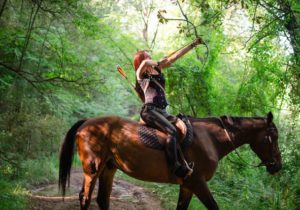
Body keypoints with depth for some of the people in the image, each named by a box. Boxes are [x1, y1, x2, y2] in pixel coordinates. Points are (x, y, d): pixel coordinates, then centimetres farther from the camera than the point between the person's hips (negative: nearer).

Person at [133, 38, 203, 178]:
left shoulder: (157, 69, 19)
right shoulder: (141, 73, 1)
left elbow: (175, 56, 20)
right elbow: (145, 63, -24)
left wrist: (193, 44, 21)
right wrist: (159, 63, -6)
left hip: (162, 111, 8)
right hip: (150, 110, -8)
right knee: (172, 131, -25)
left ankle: (183, 162, -10)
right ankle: (175, 167, -30)